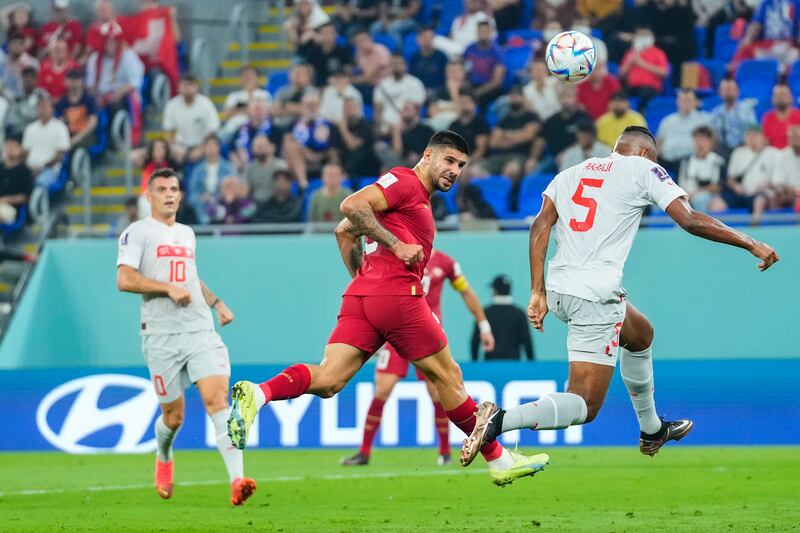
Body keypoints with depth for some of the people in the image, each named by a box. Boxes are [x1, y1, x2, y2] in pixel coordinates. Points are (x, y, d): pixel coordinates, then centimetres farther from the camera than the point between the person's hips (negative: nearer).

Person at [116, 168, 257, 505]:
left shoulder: (187, 233, 20)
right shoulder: (138, 232, 0)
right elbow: (125, 280, -13)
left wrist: (217, 303, 27)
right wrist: (170, 288, -17)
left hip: (200, 331, 4)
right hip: (161, 335, -4)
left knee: (217, 399, -16)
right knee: (173, 416, 4)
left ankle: (237, 480, -27)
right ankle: (163, 459, 40)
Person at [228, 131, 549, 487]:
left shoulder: (417, 199, 28)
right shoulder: (404, 181, -1)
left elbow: (344, 232, 33)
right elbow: (352, 206, -15)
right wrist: (396, 244, -15)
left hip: (360, 296, 8)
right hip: (397, 294, -8)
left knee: (327, 380, -9)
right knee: (447, 377, 5)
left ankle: (258, 394, -32)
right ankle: (498, 460, 16)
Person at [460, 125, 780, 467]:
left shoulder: (570, 174, 19)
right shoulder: (643, 170, 5)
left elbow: (540, 226, 7)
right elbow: (690, 221, -5)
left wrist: (538, 293, 7)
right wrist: (752, 245, 2)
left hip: (559, 291, 8)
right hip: (595, 297, -8)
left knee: (641, 334, 34)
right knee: (584, 406, -7)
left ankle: (652, 430, 46)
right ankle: (500, 421, -27)